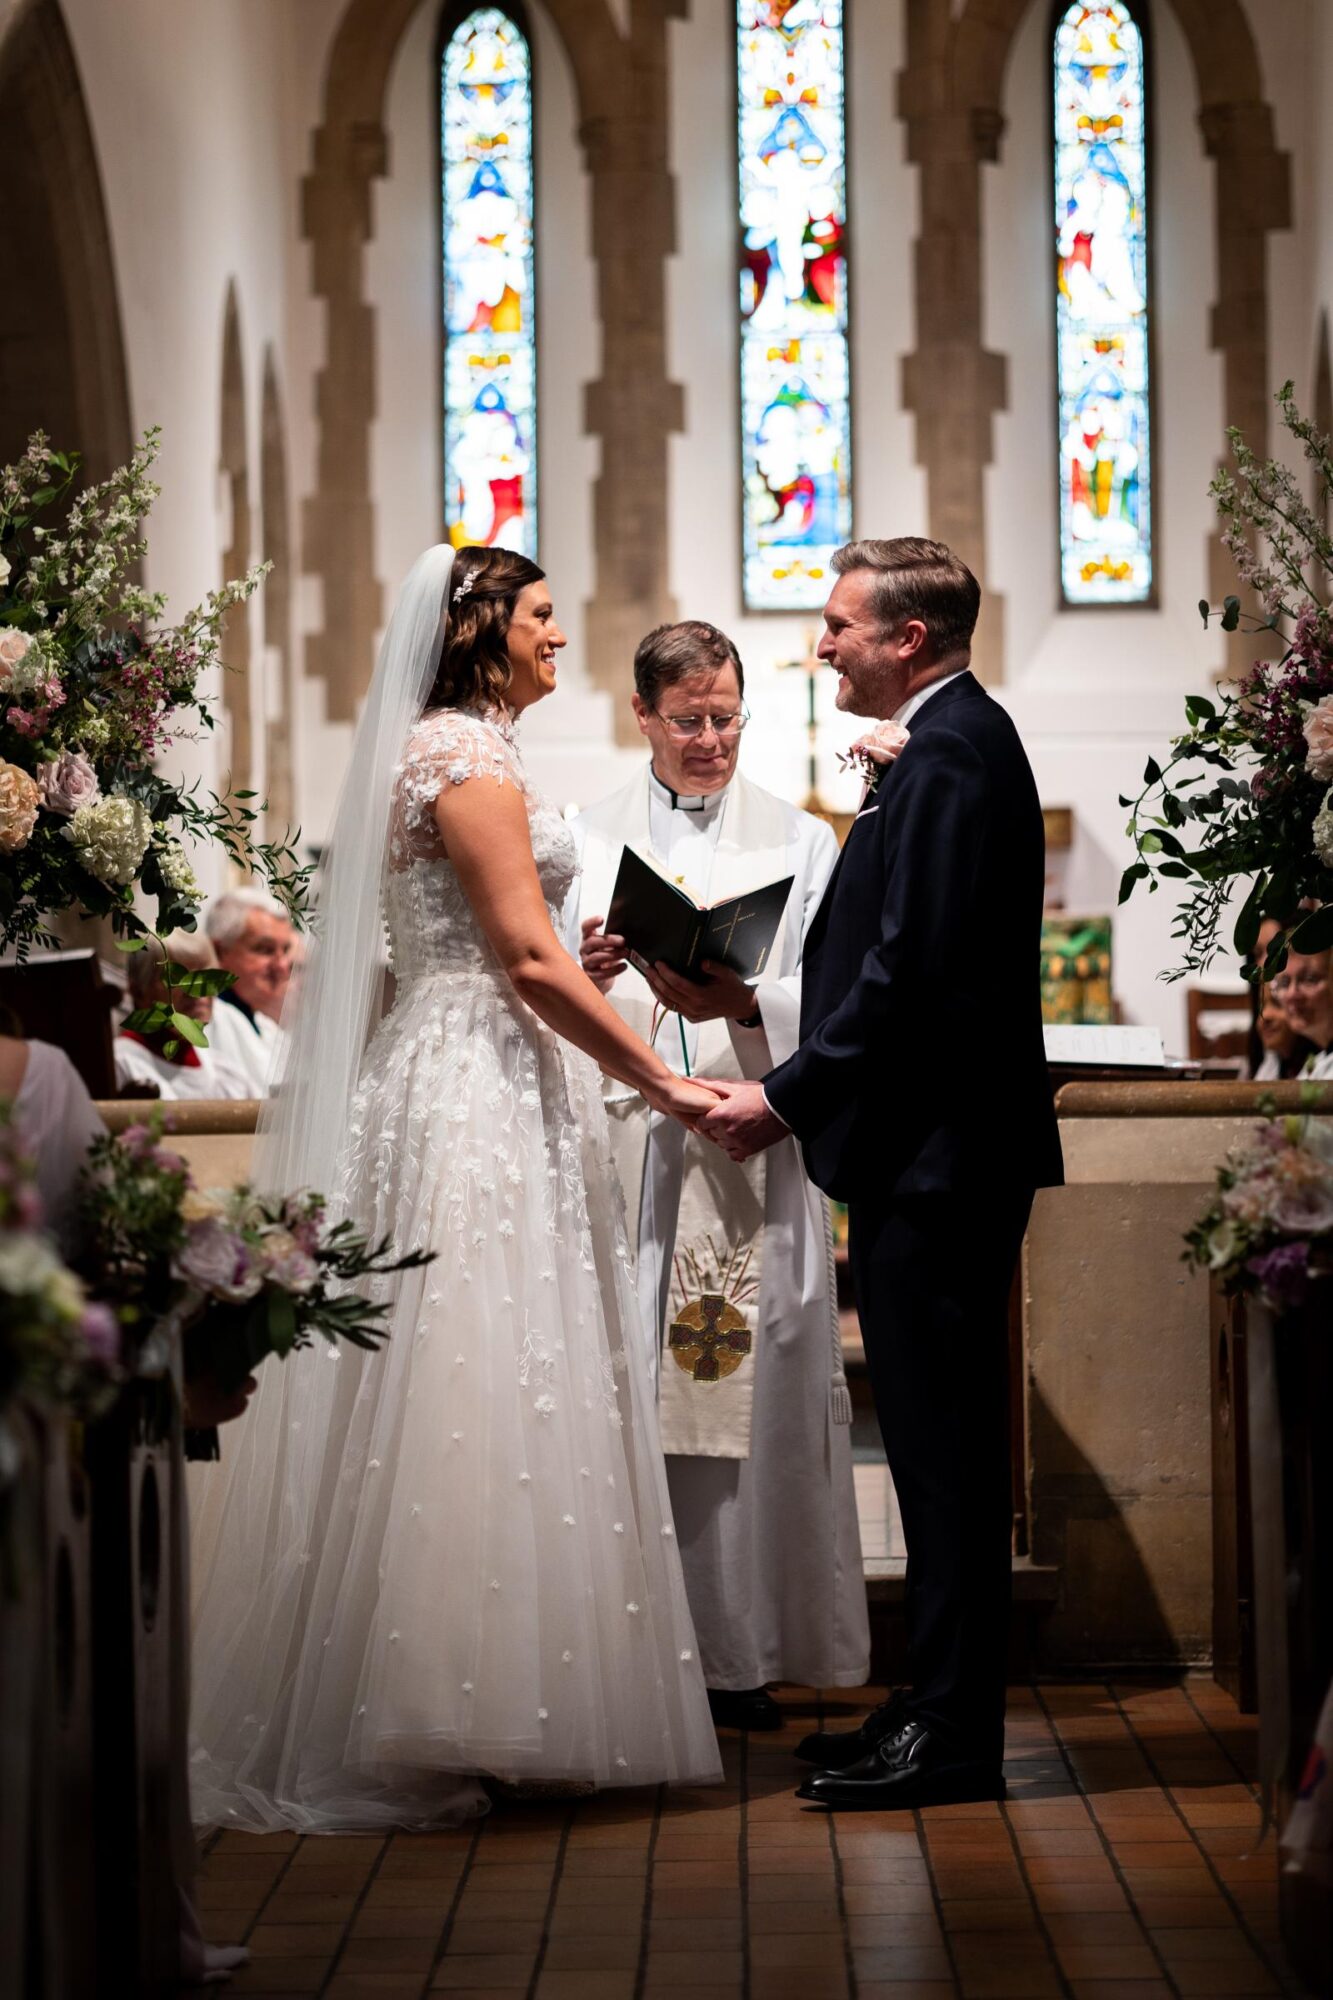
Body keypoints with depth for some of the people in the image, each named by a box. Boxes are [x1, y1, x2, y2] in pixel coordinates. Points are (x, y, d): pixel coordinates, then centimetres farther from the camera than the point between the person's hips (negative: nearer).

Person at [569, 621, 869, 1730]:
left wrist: (740, 1003, -17)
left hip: (756, 1154, -1)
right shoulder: (586, 839, 15)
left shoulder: (802, 841, 13)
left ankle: (743, 1653, 3)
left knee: (751, 1397, -4)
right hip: (624, 1151, 1)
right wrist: (582, 972, -13)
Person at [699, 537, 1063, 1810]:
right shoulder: (957, 741, 17)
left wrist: (787, 1099, -16)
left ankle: (951, 1738, 1)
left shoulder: (950, 757, -15)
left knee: (942, 1443, -5)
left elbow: (911, 971, -22)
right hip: (935, 1153, 11)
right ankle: (942, 1707, 22)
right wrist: (797, 1084, 12)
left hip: (935, 1163, -11)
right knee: (938, 1442, 14)